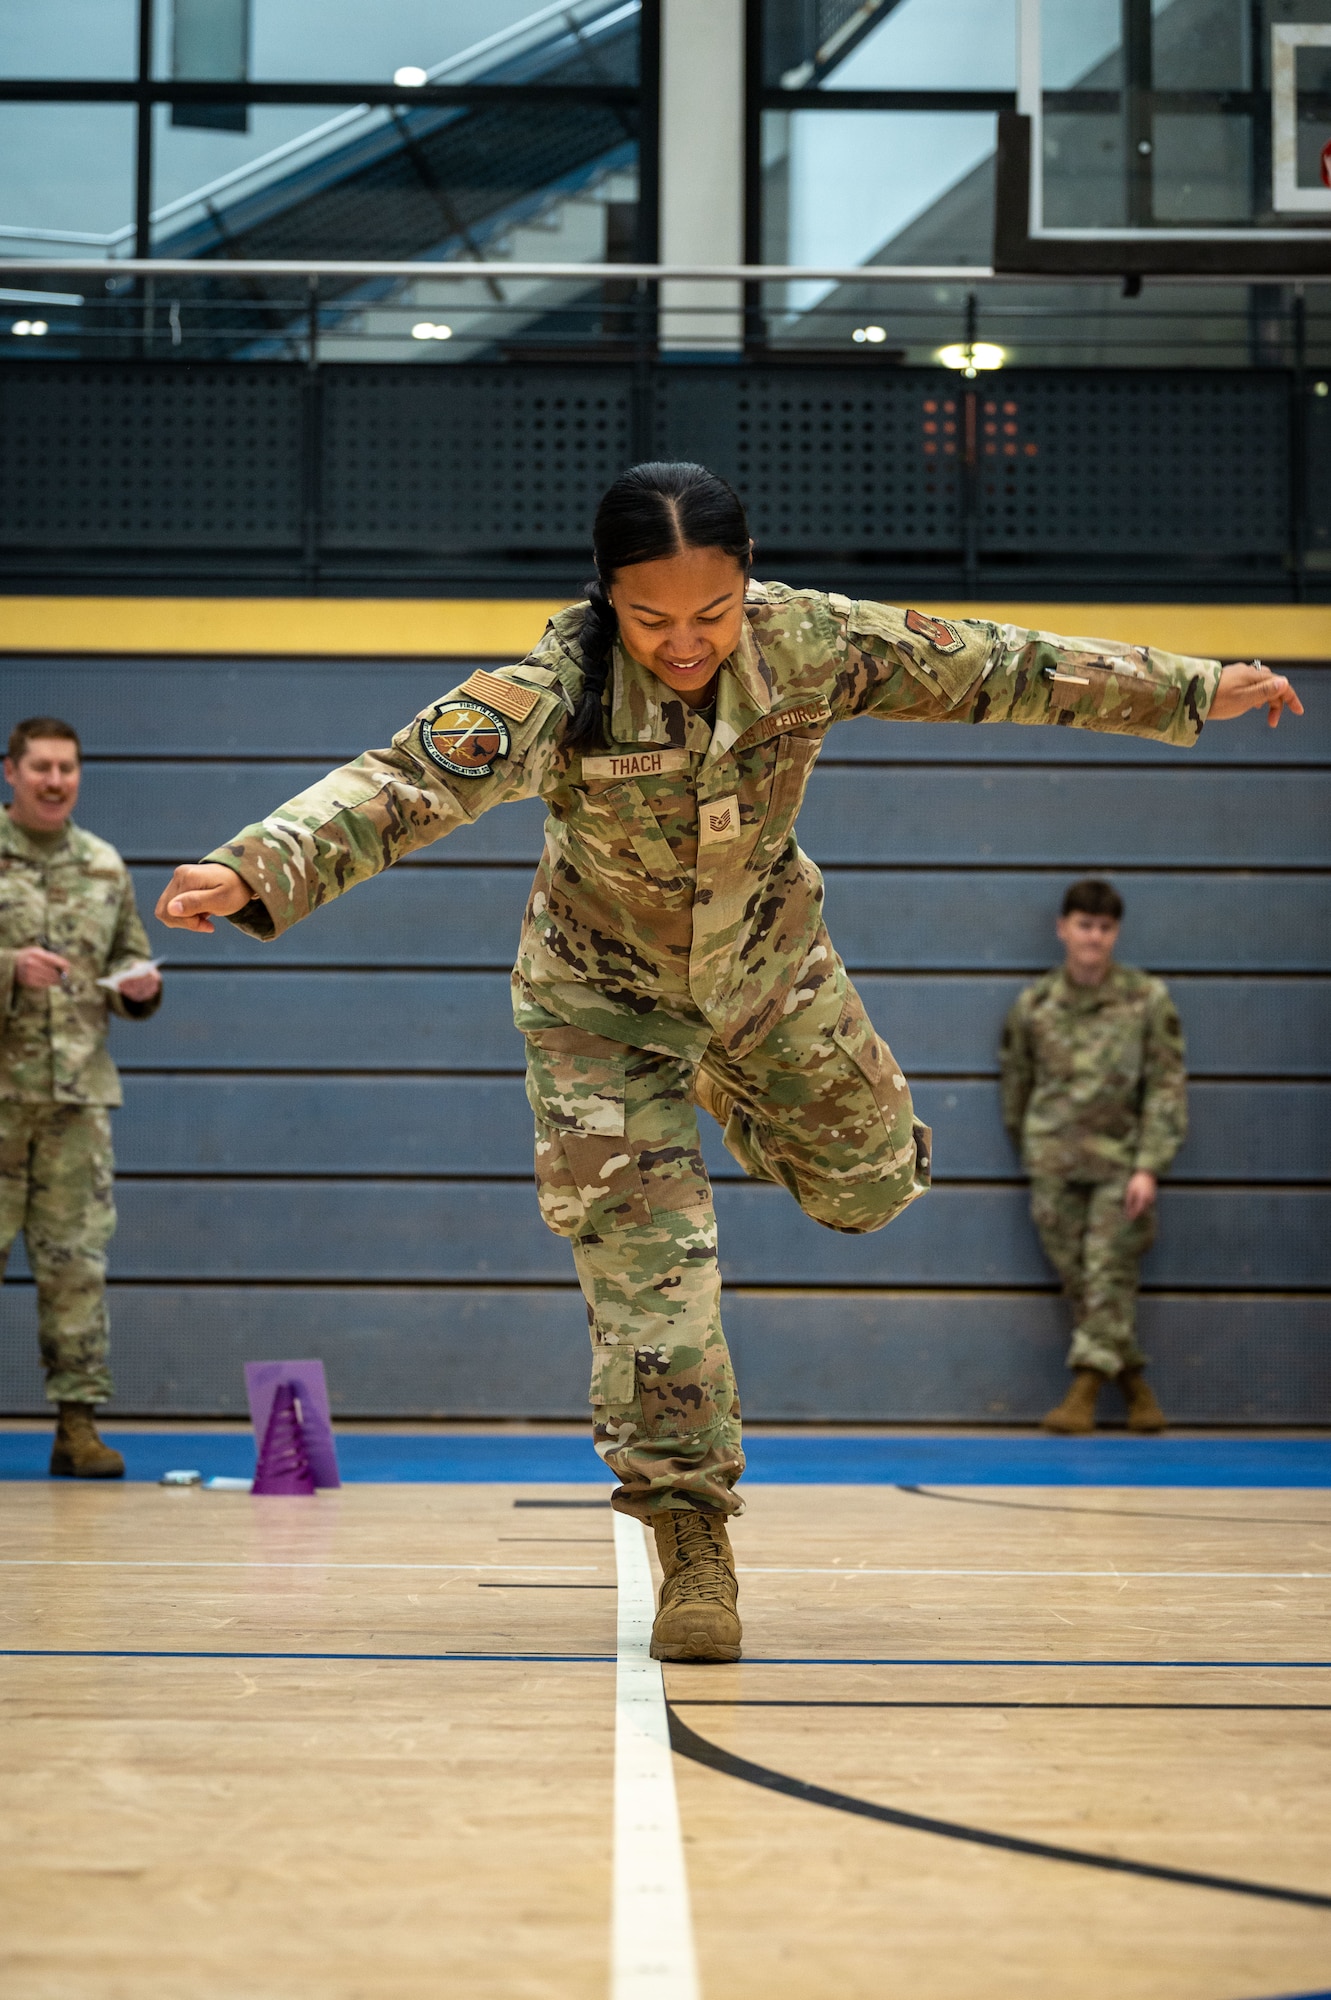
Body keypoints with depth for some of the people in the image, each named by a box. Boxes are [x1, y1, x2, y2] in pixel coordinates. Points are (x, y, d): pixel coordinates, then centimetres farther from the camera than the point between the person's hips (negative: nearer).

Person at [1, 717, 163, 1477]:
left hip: (78, 1093, 3)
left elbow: (131, 964, 21)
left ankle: (79, 1423, 5)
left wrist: (140, 988, 0)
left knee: (77, 1262, 2)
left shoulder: (105, 867, 13)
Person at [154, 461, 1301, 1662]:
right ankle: (692, 1538, 5)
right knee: (645, 1259, -8)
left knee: (871, 1185, 16)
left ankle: (730, 1098, 47)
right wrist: (255, 873, -62)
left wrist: (1195, 693, -5)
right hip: (604, 995, -3)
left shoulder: (812, 643, -24)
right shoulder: (555, 692, -33)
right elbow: (406, 784, -44)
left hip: (769, 968, 3)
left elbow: (997, 670, -13)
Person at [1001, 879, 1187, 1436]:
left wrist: (1148, 1166, -10)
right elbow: (1015, 1087, 15)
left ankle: (1086, 1388, -7)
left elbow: (1167, 1087, -3)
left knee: (1110, 1272, -8)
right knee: (1077, 1279, 1)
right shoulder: (1032, 1005, 3)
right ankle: (1134, 1382, 12)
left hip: (1119, 1160, -2)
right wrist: (1029, 1154, 16)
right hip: (1054, 1164, 2)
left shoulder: (1148, 998, -2)